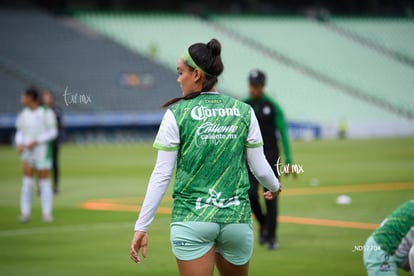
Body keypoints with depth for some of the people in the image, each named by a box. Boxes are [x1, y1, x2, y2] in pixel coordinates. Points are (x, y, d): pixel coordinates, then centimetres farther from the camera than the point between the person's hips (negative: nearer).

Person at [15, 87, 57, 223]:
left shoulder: (45, 113, -10)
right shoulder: (23, 114, 5)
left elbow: (53, 132, -9)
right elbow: (20, 132, 12)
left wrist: (36, 142, -18)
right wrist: (19, 144, -8)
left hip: (42, 151, -4)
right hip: (27, 152, 4)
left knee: (44, 181, -1)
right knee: (27, 181, -3)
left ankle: (47, 214, 6)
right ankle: (25, 213, -1)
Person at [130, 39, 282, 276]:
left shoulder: (177, 114, -5)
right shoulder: (244, 112, 2)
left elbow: (162, 175, -5)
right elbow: (260, 168, 7)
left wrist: (142, 227, 0)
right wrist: (275, 187, 30)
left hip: (192, 220, -3)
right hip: (237, 219, 3)